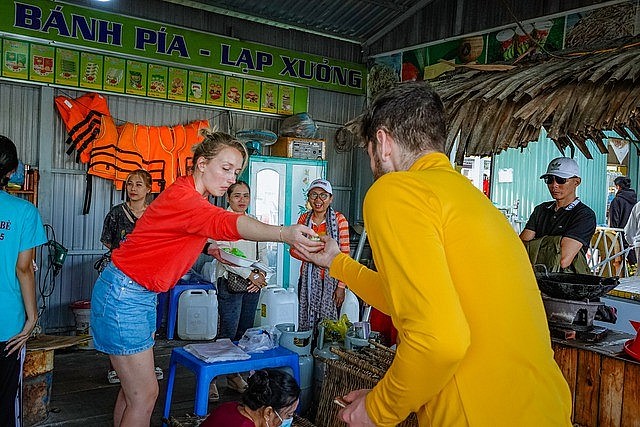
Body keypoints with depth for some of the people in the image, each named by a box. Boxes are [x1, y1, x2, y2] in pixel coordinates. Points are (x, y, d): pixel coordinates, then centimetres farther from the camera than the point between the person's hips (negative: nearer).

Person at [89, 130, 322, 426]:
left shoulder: (193, 196, 8)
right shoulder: (182, 197, -25)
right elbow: (225, 223, -44)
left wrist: (210, 249, 1)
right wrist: (284, 233, -57)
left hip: (143, 295, 10)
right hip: (123, 295, -10)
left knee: (133, 386, 16)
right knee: (145, 395, -5)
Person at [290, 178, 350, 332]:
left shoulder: (339, 220, -6)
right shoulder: (304, 218, 5)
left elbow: (345, 255, -7)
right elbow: (293, 249, 9)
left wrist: (341, 286, -12)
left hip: (330, 280, -3)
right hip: (308, 279, 3)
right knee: (305, 321, 8)